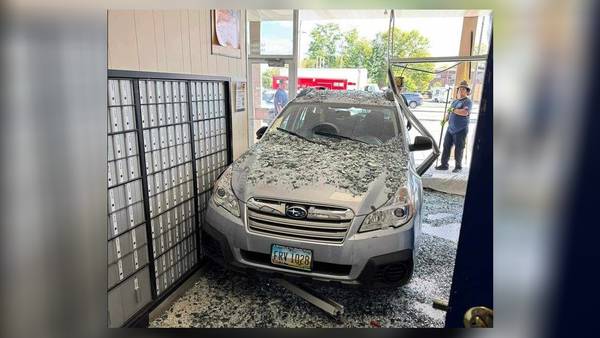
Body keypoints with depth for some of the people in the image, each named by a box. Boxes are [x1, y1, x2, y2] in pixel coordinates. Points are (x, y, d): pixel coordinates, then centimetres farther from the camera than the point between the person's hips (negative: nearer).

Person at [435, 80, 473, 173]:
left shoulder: (468, 101, -5)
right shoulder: (454, 101, 20)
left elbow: (465, 112, -24)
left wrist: (453, 110, -14)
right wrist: (445, 120, 9)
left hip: (461, 130, -7)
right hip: (450, 129, 7)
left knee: (459, 149, -1)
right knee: (446, 146, 6)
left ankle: (458, 166, 11)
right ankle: (444, 164, 14)